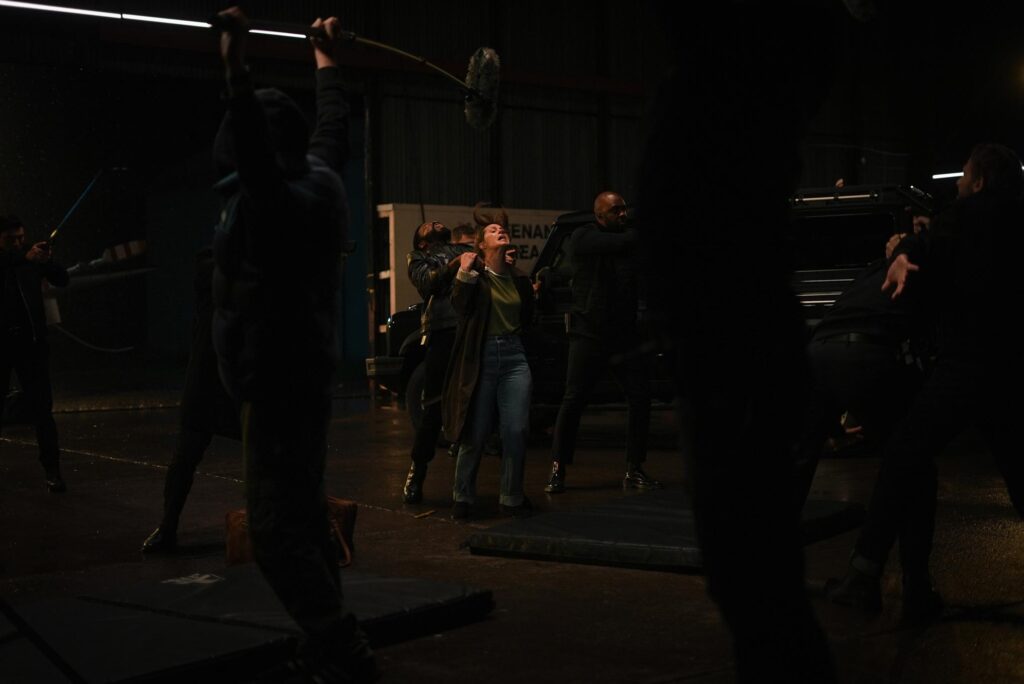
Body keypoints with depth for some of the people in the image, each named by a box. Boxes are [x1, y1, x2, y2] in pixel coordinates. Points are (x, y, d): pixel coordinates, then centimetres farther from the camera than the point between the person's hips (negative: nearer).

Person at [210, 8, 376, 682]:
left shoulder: (280, 200, -18)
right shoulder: (319, 183, 7)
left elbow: (252, 147, -38)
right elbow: (332, 128, 25)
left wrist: (235, 63, -44)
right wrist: (327, 59, 40)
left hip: (280, 383, -10)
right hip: (304, 374, 10)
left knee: (279, 529, -8)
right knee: (304, 515, 16)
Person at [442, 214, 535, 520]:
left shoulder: (518, 279, 11)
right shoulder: (474, 274, -2)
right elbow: (459, 305, -21)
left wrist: (532, 294, 13)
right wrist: (464, 274, -28)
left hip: (514, 357, 4)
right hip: (480, 359, -3)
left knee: (516, 431, -3)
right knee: (475, 434, 2)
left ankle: (512, 498, 11)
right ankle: (462, 498, 19)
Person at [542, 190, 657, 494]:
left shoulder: (629, 237, 10)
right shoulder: (583, 238, -5)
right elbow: (621, 244, -22)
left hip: (626, 335, 5)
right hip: (589, 335, -4)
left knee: (641, 398, 1)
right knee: (573, 401, -2)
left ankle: (634, 470, 13)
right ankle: (557, 470, 8)